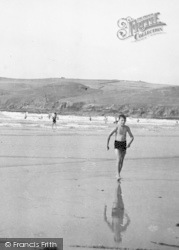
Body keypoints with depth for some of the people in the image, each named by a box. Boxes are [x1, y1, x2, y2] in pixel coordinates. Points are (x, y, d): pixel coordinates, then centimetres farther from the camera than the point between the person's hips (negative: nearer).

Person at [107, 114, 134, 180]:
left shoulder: (127, 128, 1)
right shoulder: (117, 127, -11)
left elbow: (132, 137, 8)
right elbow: (109, 136, -8)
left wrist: (129, 143, -10)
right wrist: (107, 144, -10)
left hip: (124, 144, 4)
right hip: (117, 143, -4)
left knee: (122, 160, 7)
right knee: (119, 159, -16)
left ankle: (118, 174, 19)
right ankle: (118, 174, -14)